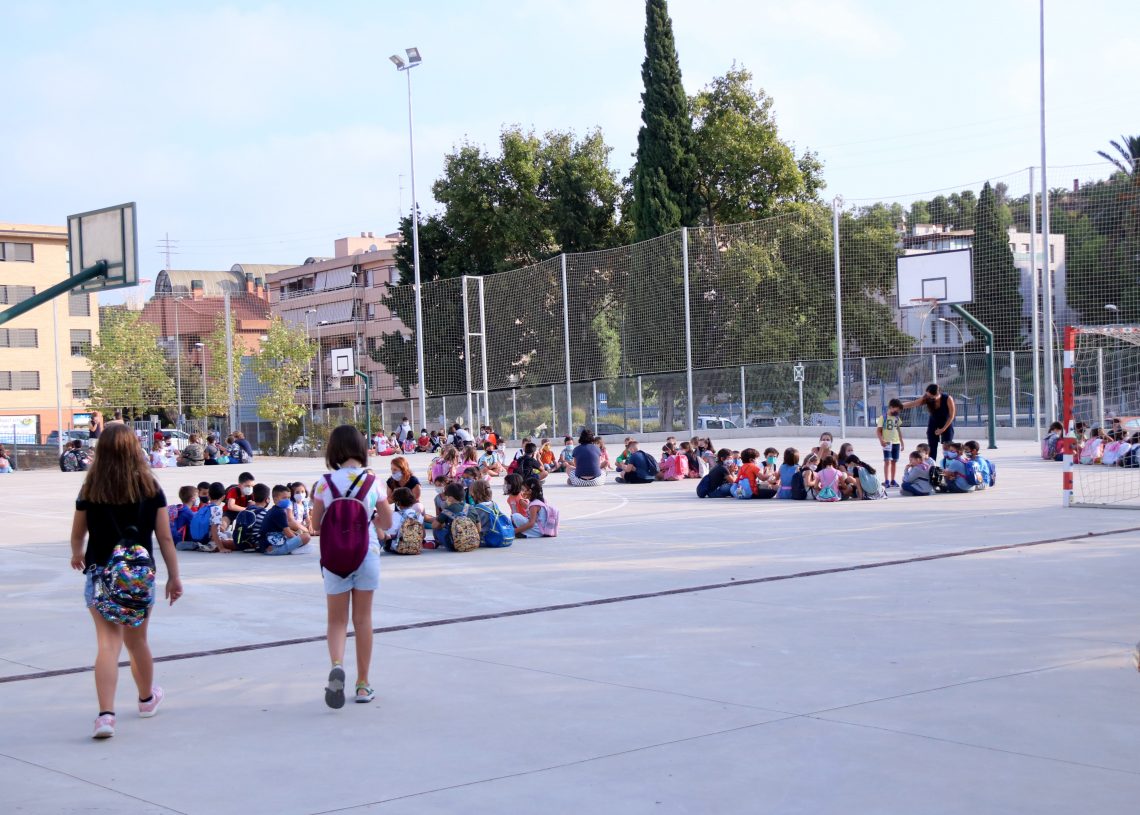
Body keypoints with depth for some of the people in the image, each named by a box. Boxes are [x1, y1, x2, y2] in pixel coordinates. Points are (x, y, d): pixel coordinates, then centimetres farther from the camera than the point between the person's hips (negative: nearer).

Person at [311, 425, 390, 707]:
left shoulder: (324, 484, -6)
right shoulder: (371, 482, -3)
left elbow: (316, 525, 0)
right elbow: (387, 522, 4)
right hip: (366, 554, 1)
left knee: (337, 620, 8)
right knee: (363, 618, 12)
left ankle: (337, 664, -21)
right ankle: (363, 684, 17)